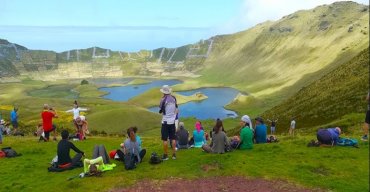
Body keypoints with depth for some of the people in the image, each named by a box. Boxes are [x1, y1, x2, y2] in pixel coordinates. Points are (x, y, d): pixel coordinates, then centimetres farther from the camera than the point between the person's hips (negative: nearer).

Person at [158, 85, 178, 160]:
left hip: (165, 121, -5)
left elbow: (160, 111, -3)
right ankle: (174, 154, 16)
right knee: (173, 138, 12)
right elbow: (176, 110, 10)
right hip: (172, 121, 5)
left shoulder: (163, 99, -13)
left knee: (165, 139, 3)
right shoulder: (174, 98, 2)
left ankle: (165, 155, 8)